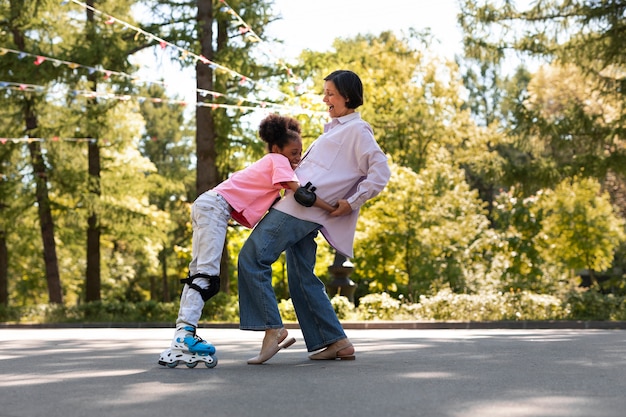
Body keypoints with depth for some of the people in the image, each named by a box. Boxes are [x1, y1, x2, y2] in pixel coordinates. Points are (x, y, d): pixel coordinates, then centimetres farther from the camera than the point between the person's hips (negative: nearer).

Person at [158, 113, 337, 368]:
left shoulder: (270, 164, 25)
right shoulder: (277, 161, -1)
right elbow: (301, 193, -13)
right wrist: (332, 209, -8)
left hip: (206, 206, 10)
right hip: (215, 205, -10)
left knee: (198, 273, 5)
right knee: (207, 274, -17)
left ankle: (181, 336, 2)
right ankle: (184, 335, -26)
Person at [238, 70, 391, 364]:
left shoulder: (357, 130, -3)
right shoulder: (336, 129, 27)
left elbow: (380, 173, -12)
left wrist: (352, 202, -14)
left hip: (303, 207, -10)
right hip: (296, 209, 10)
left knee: (252, 258, -15)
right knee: (302, 279, 10)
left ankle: (272, 328, -13)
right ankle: (336, 342, 12)